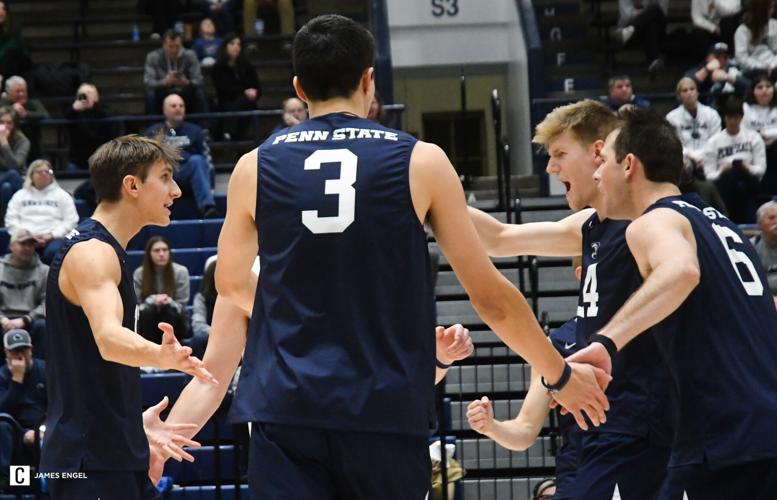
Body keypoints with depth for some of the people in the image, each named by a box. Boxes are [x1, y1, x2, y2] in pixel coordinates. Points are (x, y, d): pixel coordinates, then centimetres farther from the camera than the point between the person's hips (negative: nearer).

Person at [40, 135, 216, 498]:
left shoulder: (102, 250, 18)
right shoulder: (92, 253, -14)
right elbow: (108, 339, -32)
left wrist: (135, 423, 34)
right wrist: (160, 356, -51)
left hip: (115, 455, 10)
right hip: (90, 459, -10)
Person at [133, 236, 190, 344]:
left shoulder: (180, 271, -9)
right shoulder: (139, 273, -8)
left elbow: (181, 305, -7)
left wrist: (168, 301, -30)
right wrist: (153, 300, -30)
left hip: (174, 322, 0)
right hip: (148, 324, 1)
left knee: (168, 311, -33)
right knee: (146, 312, -32)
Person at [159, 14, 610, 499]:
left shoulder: (256, 167, 5)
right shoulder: (421, 162, 1)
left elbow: (232, 286, 19)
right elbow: (491, 296, 7)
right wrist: (561, 375, 20)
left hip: (284, 408, 1)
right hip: (384, 406, -1)